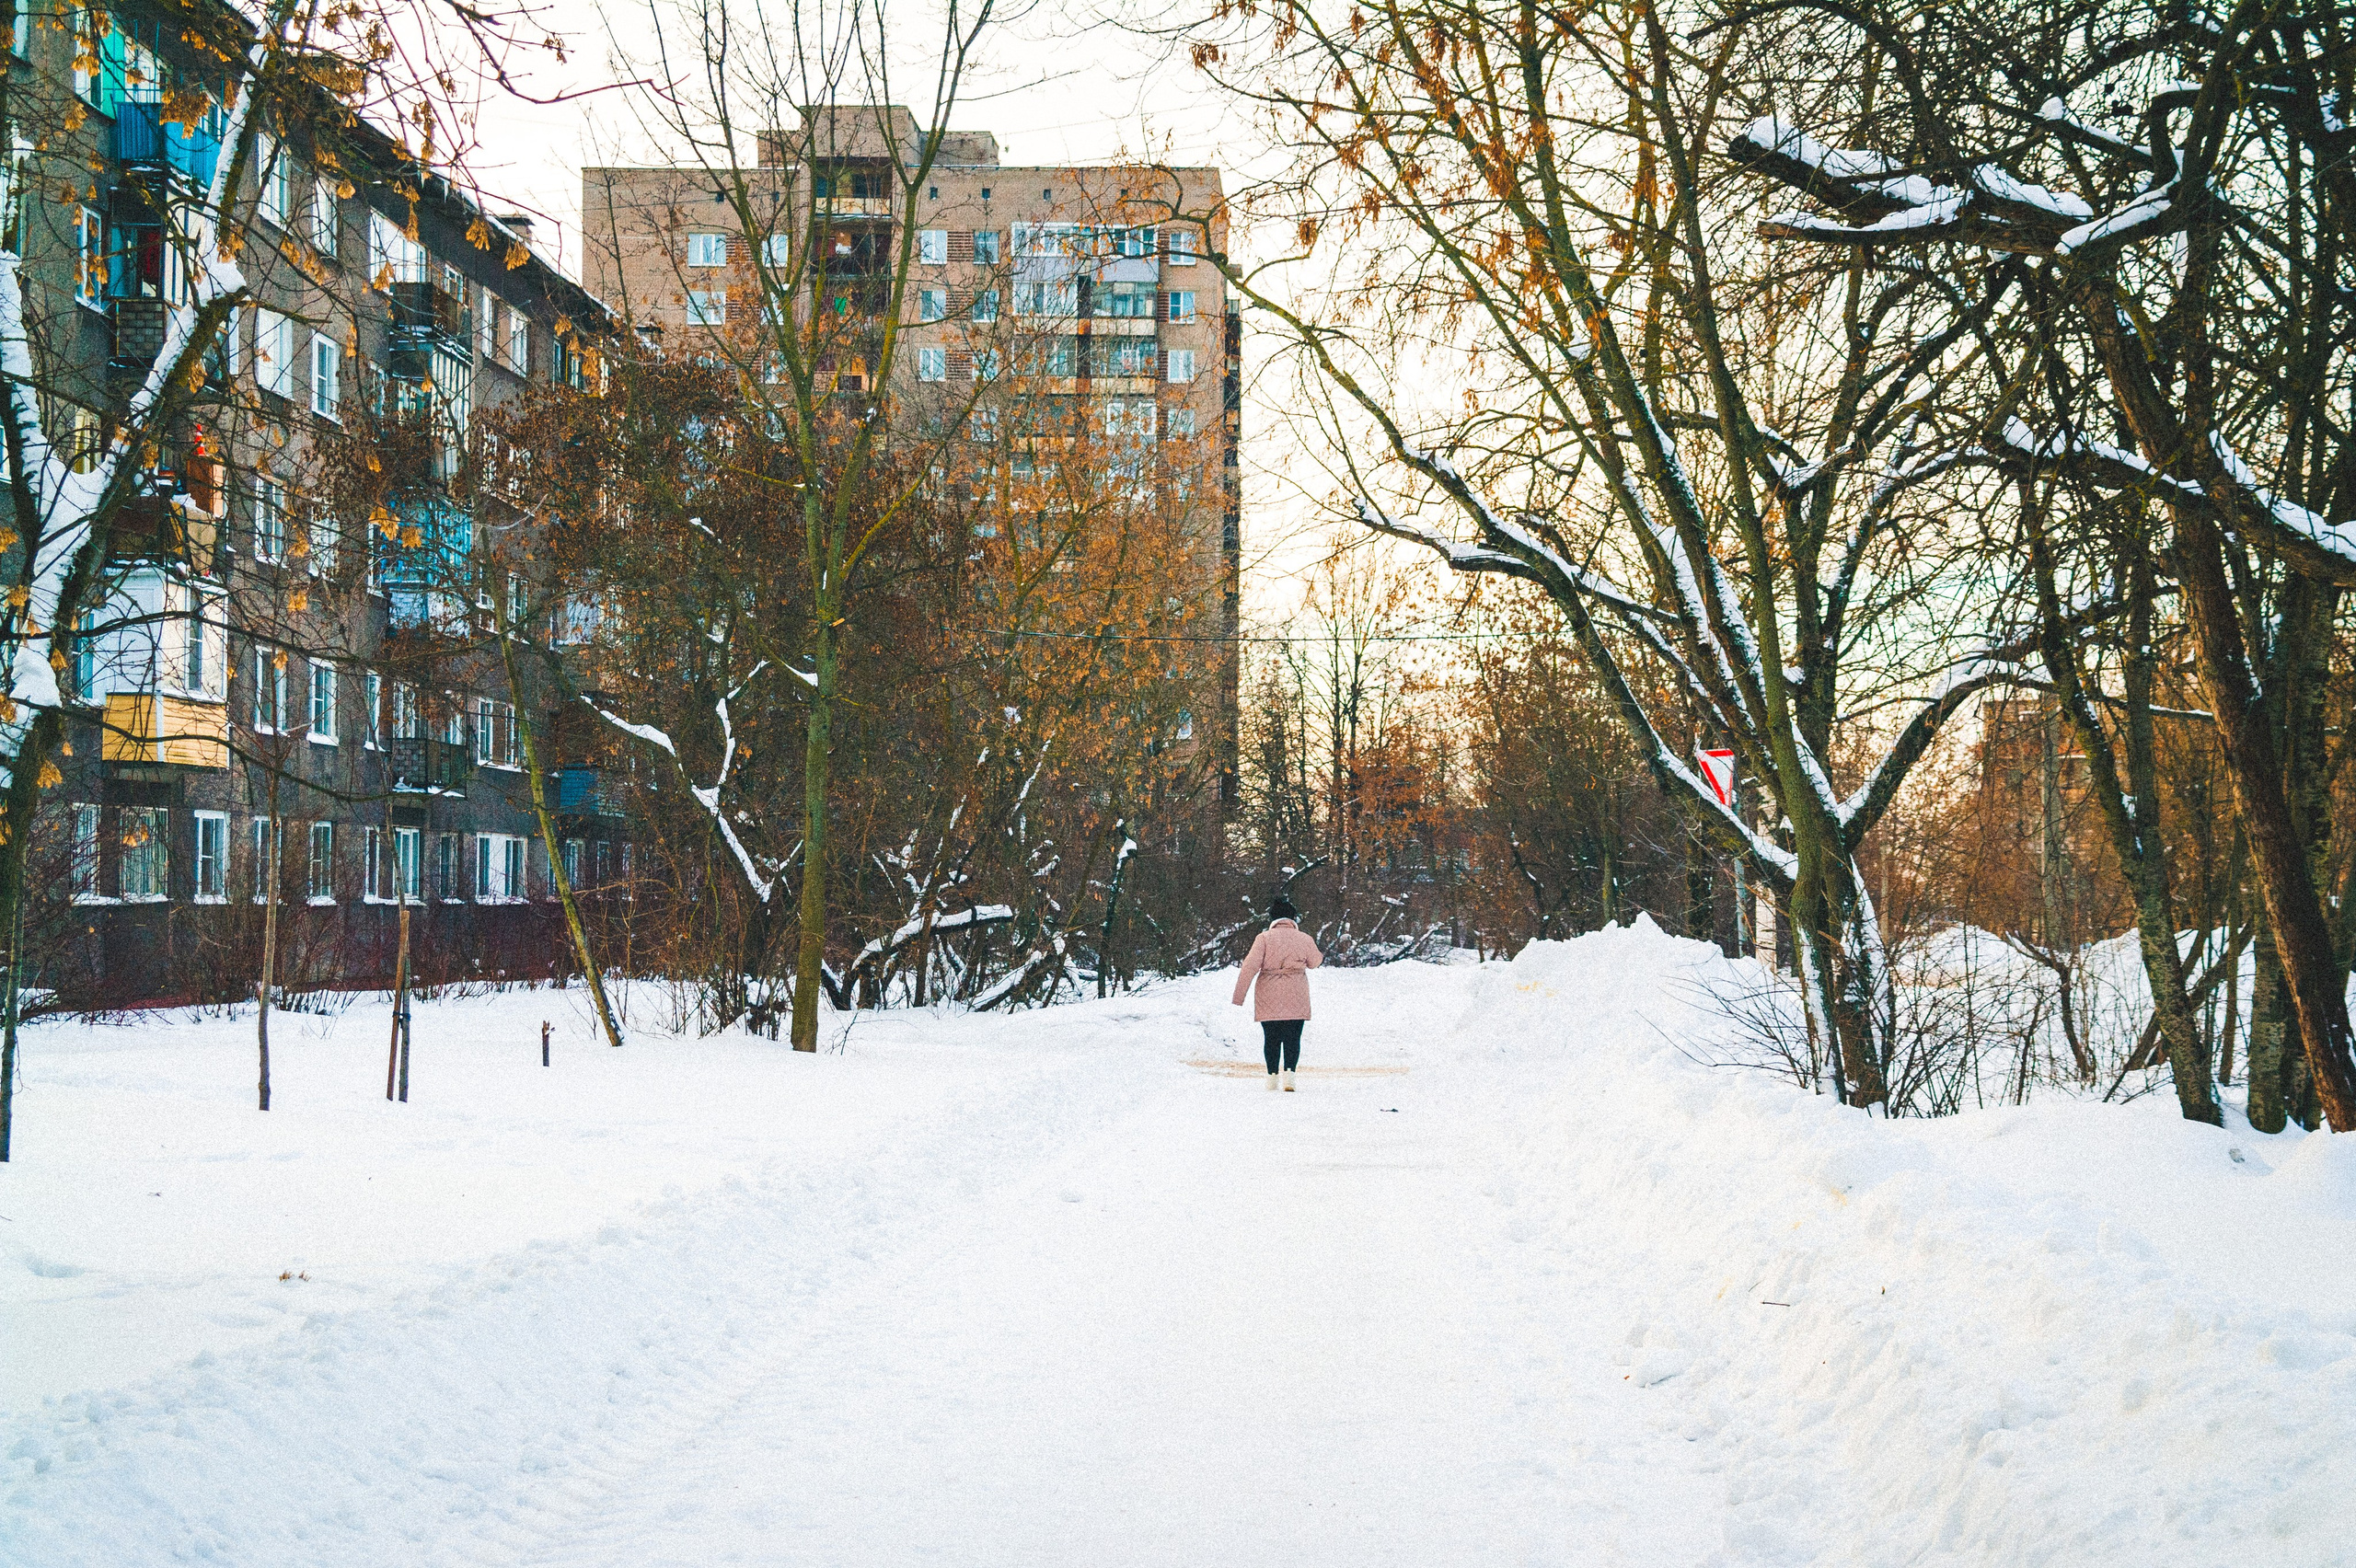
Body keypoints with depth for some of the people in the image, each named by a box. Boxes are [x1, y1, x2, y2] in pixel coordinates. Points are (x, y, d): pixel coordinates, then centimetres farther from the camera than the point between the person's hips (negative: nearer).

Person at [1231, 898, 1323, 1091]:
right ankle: (1289, 1071, -14)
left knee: (1271, 1039, 10)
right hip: (1296, 1001, 0)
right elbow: (1314, 962, 19)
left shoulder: (1264, 938, -5)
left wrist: (1239, 995, -7)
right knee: (1292, 1038, 3)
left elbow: (1250, 967, -10)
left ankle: (1272, 1076, 10)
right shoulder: (1305, 939, 0)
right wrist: (1322, 957, 43)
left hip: (1269, 1000, 0)